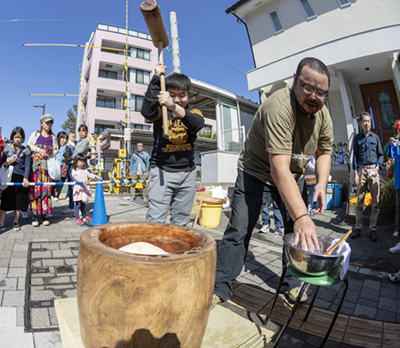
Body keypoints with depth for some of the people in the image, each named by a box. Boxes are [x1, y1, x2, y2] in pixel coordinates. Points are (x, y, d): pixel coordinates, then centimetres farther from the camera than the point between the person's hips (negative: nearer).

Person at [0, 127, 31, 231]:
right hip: (8, 177, 1)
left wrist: (25, 178, -11)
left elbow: (27, 165, -1)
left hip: (20, 177, -1)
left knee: (19, 201, 6)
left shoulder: (25, 150, 4)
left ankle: (16, 222, 20)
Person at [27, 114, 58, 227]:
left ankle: (44, 215, 4)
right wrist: (39, 150, -8)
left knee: (46, 189, -2)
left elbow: (56, 150, 17)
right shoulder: (35, 134, 10)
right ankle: (35, 215, 1)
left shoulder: (53, 137, 14)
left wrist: (51, 154, -3)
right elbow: (28, 146, 7)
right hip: (35, 165, -1)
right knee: (34, 189, -4)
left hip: (47, 165, 1)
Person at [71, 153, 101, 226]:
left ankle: (85, 216, 32)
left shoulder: (85, 169, 11)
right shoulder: (74, 171, -8)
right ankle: (77, 218, 10)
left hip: (85, 189, 5)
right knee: (78, 204, -2)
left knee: (83, 204, 18)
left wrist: (95, 176, -23)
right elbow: (77, 178, -24)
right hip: (78, 189, -5)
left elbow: (89, 174, -2)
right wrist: (84, 181, -41)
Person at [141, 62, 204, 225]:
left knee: (180, 221, 10)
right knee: (155, 220, -8)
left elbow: (197, 124, -17)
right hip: (162, 170, -2)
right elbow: (147, 112, -20)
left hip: (187, 172, 3)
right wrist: (156, 79, -16)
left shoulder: (194, 110, 7)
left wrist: (173, 106, -32)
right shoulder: (161, 108, 3)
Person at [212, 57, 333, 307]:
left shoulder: (322, 113, -5)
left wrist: (321, 183, -13)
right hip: (257, 172, -7)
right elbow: (279, 168, -38)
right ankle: (221, 288, 6)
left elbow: (324, 152, 7)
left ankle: (292, 285, 23)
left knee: (299, 231, 3)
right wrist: (301, 216, -43)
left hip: (292, 177, 7)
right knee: (239, 229, -10)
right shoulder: (279, 107, -31)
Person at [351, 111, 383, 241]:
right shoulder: (357, 138, 9)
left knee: (376, 202, -1)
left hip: (373, 169, 1)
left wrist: (376, 168, -6)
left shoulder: (375, 137, 12)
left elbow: (381, 155, 12)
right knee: (359, 201, -1)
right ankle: (358, 228, 6)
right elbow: (355, 156, 6)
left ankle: (373, 229, 7)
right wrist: (355, 174, -2)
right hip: (361, 169, -1)